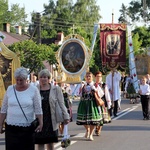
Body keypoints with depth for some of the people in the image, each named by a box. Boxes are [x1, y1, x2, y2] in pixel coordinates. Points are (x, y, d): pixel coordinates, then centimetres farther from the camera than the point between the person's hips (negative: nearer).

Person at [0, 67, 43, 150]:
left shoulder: (33, 90, -3)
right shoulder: (10, 89, 5)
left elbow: (38, 109, -1)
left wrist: (40, 123, -8)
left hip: (27, 128, -2)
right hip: (11, 127, 2)